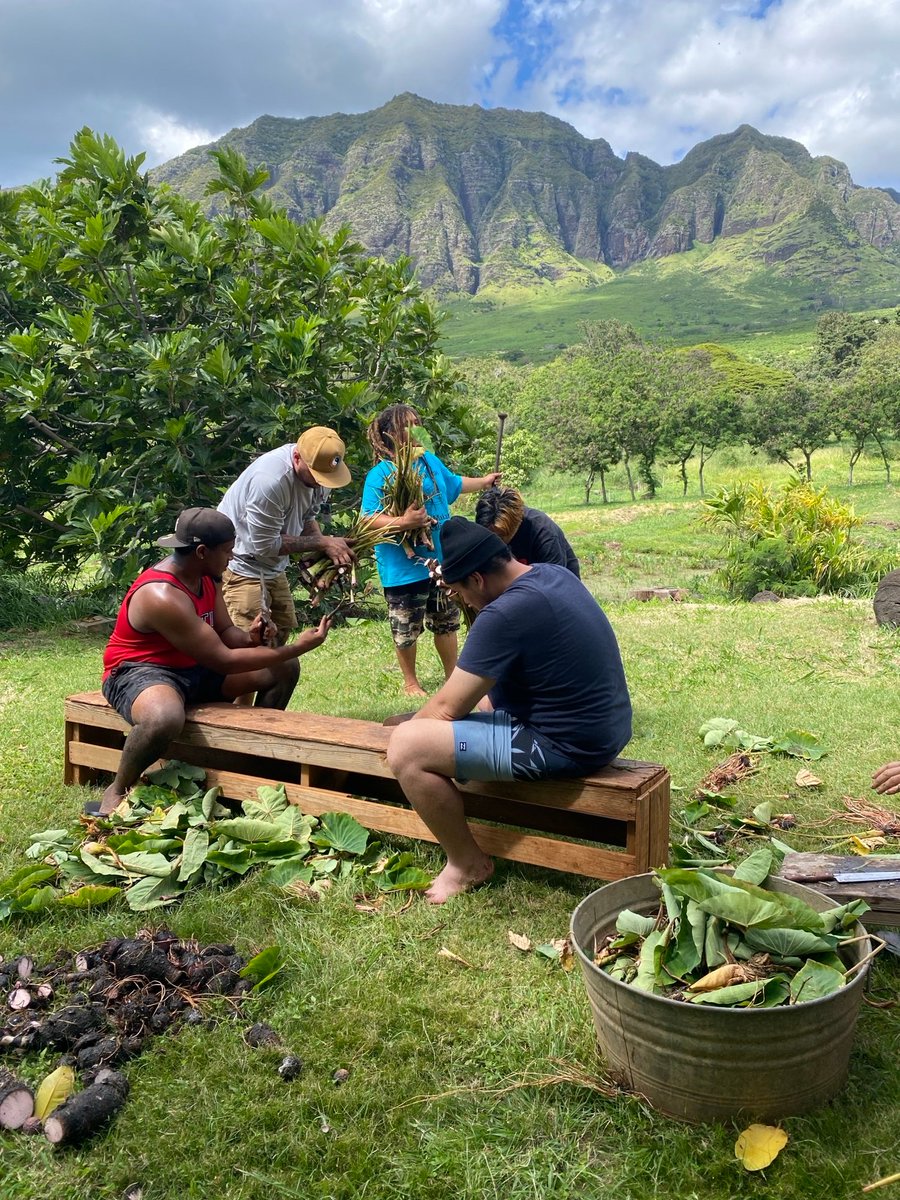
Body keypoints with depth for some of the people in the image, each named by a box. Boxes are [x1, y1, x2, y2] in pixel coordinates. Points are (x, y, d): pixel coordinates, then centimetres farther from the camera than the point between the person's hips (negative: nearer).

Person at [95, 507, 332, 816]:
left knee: (284, 670, 4)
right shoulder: (162, 596, -30)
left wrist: (250, 638, -18)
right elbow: (223, 661, -28)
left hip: (194, 667, 9)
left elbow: (225, 631, 8)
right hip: (139, 672, -9)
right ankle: (117, 791, -15)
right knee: (166, 718, -45)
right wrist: (298, 647, -25)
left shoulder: (205, 577, -2)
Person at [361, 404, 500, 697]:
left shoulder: (430, 460, 6)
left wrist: (485, 481, 35)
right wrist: (403, 522, -36)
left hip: (441, 560, 6)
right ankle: (410, 682, 27)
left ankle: (453, 675, 35)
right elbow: (369, 520, -24)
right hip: (404, 568, -6)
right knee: (406, 630, 7)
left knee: (447, 623, 19)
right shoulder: (380, 474, -16)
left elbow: (454, 483, 26)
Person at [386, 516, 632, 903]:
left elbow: (447, 708, -15)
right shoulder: (553, 573, 5)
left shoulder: (504, 614, -23)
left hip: (567, 745, -10)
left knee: (406, 748, -13)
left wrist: (405, 729, 6)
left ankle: (468, 864, 8)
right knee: (480, 691, 30)